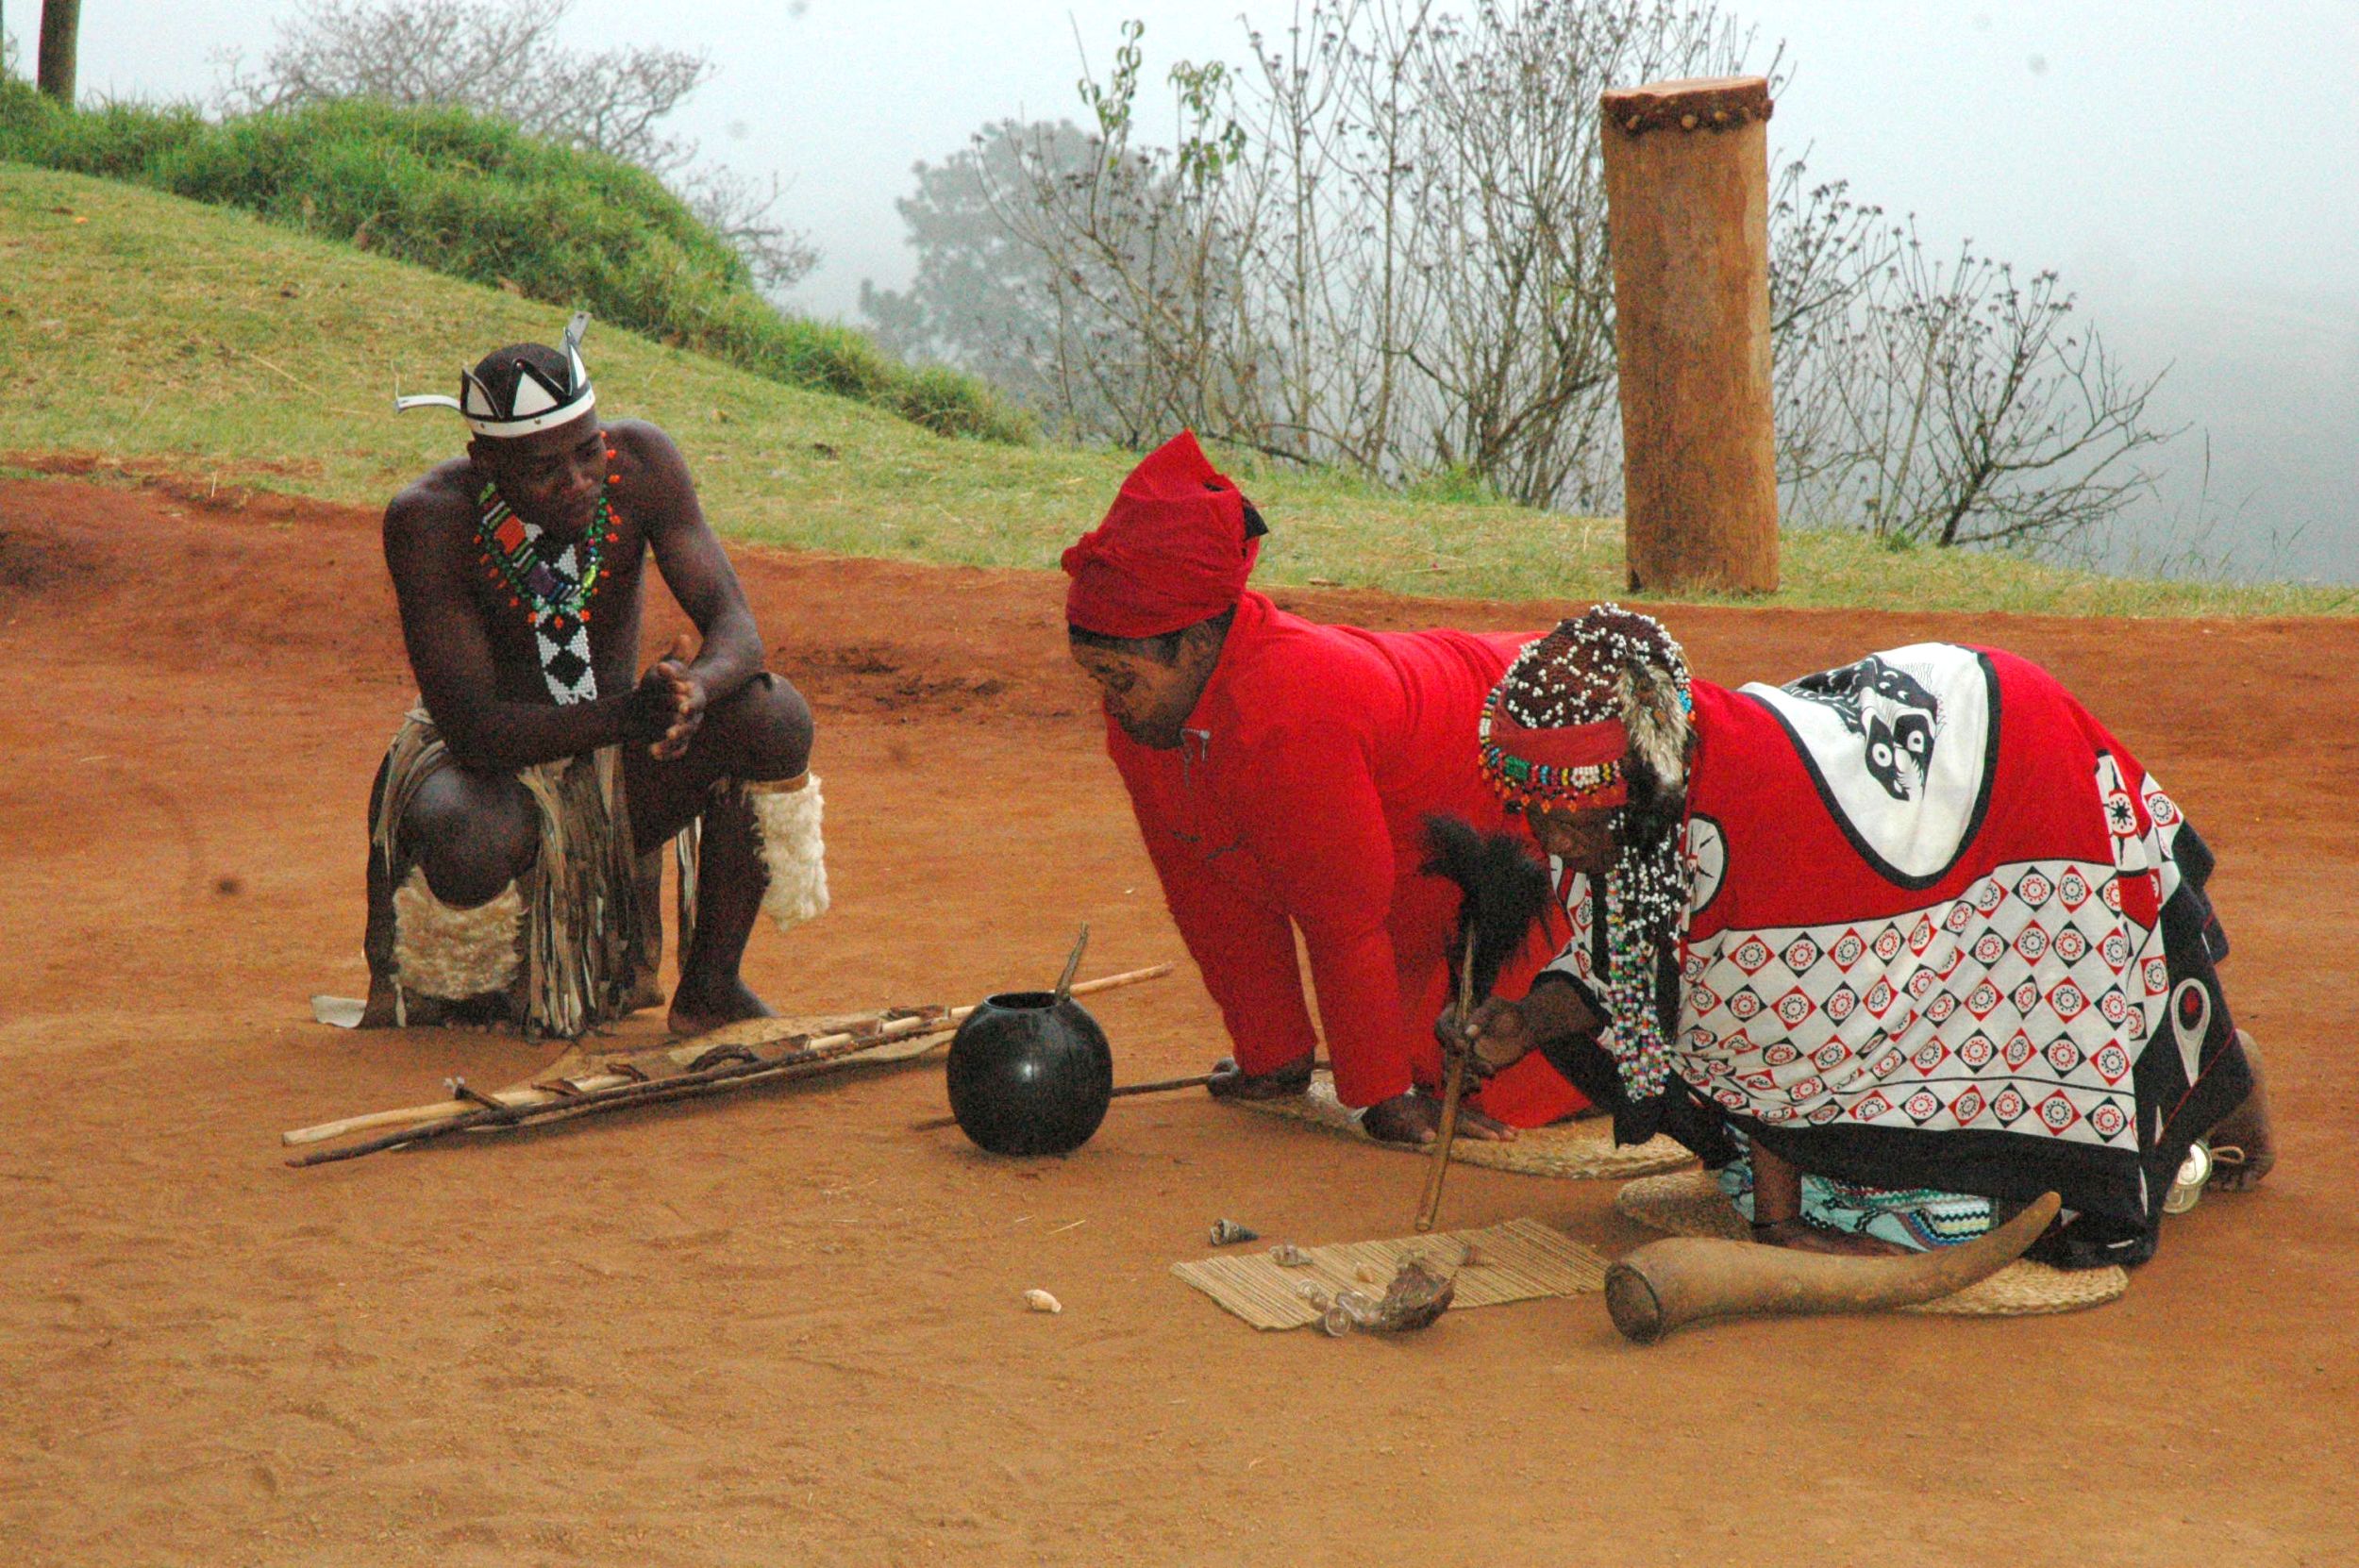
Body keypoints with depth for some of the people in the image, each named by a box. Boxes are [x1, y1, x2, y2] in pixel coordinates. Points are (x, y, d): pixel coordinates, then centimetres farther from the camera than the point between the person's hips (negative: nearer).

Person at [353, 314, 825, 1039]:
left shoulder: (640, 460, -16)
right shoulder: (427, 519, -24)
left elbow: (737, 631, -19)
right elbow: (473, 731, -28)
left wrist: (694, 689, -43)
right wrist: (628, 714, -42)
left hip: (616, 765, 3)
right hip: (489, 767, -3)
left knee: (776, 715, -25)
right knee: (469, 850, -38)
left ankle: (709, 990, -10)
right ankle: (455, 991, 1)